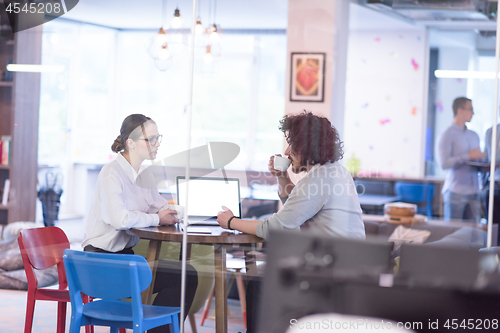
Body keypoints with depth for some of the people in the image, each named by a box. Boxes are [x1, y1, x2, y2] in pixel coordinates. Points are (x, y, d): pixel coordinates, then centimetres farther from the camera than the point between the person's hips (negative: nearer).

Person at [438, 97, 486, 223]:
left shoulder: (474, 135, 19)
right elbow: (444, 163, -15)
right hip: (456, 192, -6)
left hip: (474, 192, 6)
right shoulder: (448, 135, -3)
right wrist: (468, 156, -16)